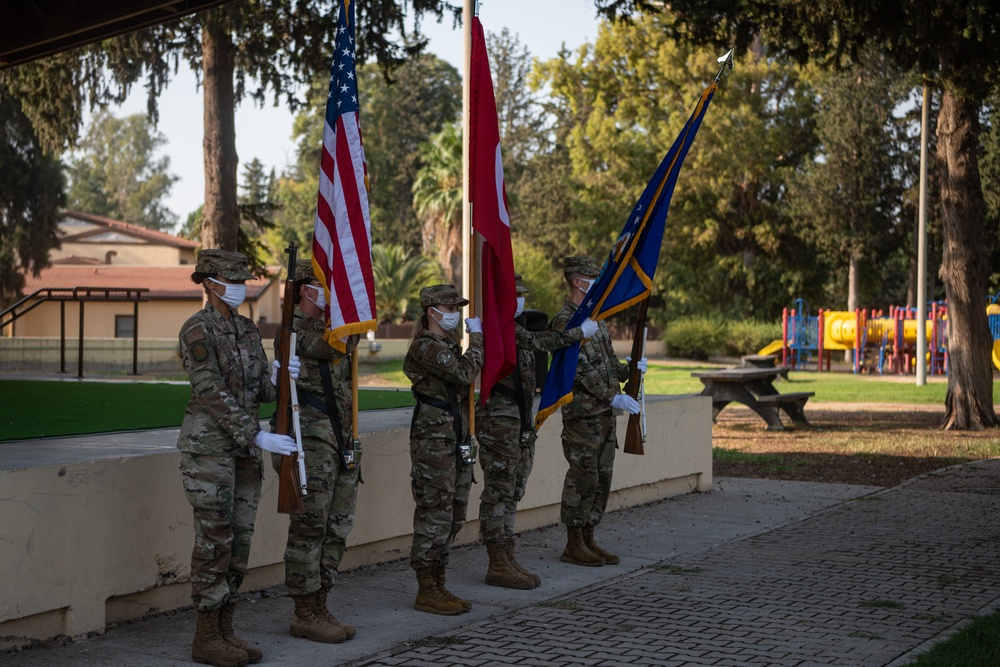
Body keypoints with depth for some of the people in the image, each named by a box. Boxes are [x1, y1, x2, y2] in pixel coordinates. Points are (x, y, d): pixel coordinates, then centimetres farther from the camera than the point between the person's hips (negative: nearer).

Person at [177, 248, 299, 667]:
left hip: (243, 444, 8)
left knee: (239, 540, 8)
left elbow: (260, 392, 11)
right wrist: (258, 437, -21)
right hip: (207, 442, -8)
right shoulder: (197, 329, -12)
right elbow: (212, 393, -18)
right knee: (215, 541, -5)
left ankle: (224, 631, 16)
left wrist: (278, 376, -12)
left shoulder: (247, 329, 13)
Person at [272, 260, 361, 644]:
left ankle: (319, 608, 20)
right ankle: (304, 615, 4)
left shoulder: (329, 327, 18)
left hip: (342, 444, 9)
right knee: (309, 529, -3)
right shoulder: (292, 328, -10)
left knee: (336, 529, 11)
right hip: (310, 443, -9)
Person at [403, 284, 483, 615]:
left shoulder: (448, 345, 18)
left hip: (457, 442, 10)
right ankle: (426, 591, 0)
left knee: (453, 516, 12)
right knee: (435, 515, -7)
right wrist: (477, 336, -14)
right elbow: (465, 373, -22)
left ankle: (438, 585, 20)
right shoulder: (426, 347, -13)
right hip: (434, 442, -10)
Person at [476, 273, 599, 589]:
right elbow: (538, 341, -22)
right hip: (499, 418, -10)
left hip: (519, 422, 10)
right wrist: (578, 333, -16)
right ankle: (498, 565, -2)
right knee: (498, 492, -6)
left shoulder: (513, 328, 17)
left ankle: (506, 560, 18)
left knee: (511, 492, 12)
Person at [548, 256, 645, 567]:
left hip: (605, 413, 9)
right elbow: (580, 371, -19)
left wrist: (630, 369, 4)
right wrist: (613, 397, -20)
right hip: (582, 413, -9)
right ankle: (573, 546, 3)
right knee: (583, 477, -5)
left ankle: (587, 540, 18)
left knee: (602, 477, 10)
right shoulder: (565, 321, -13)